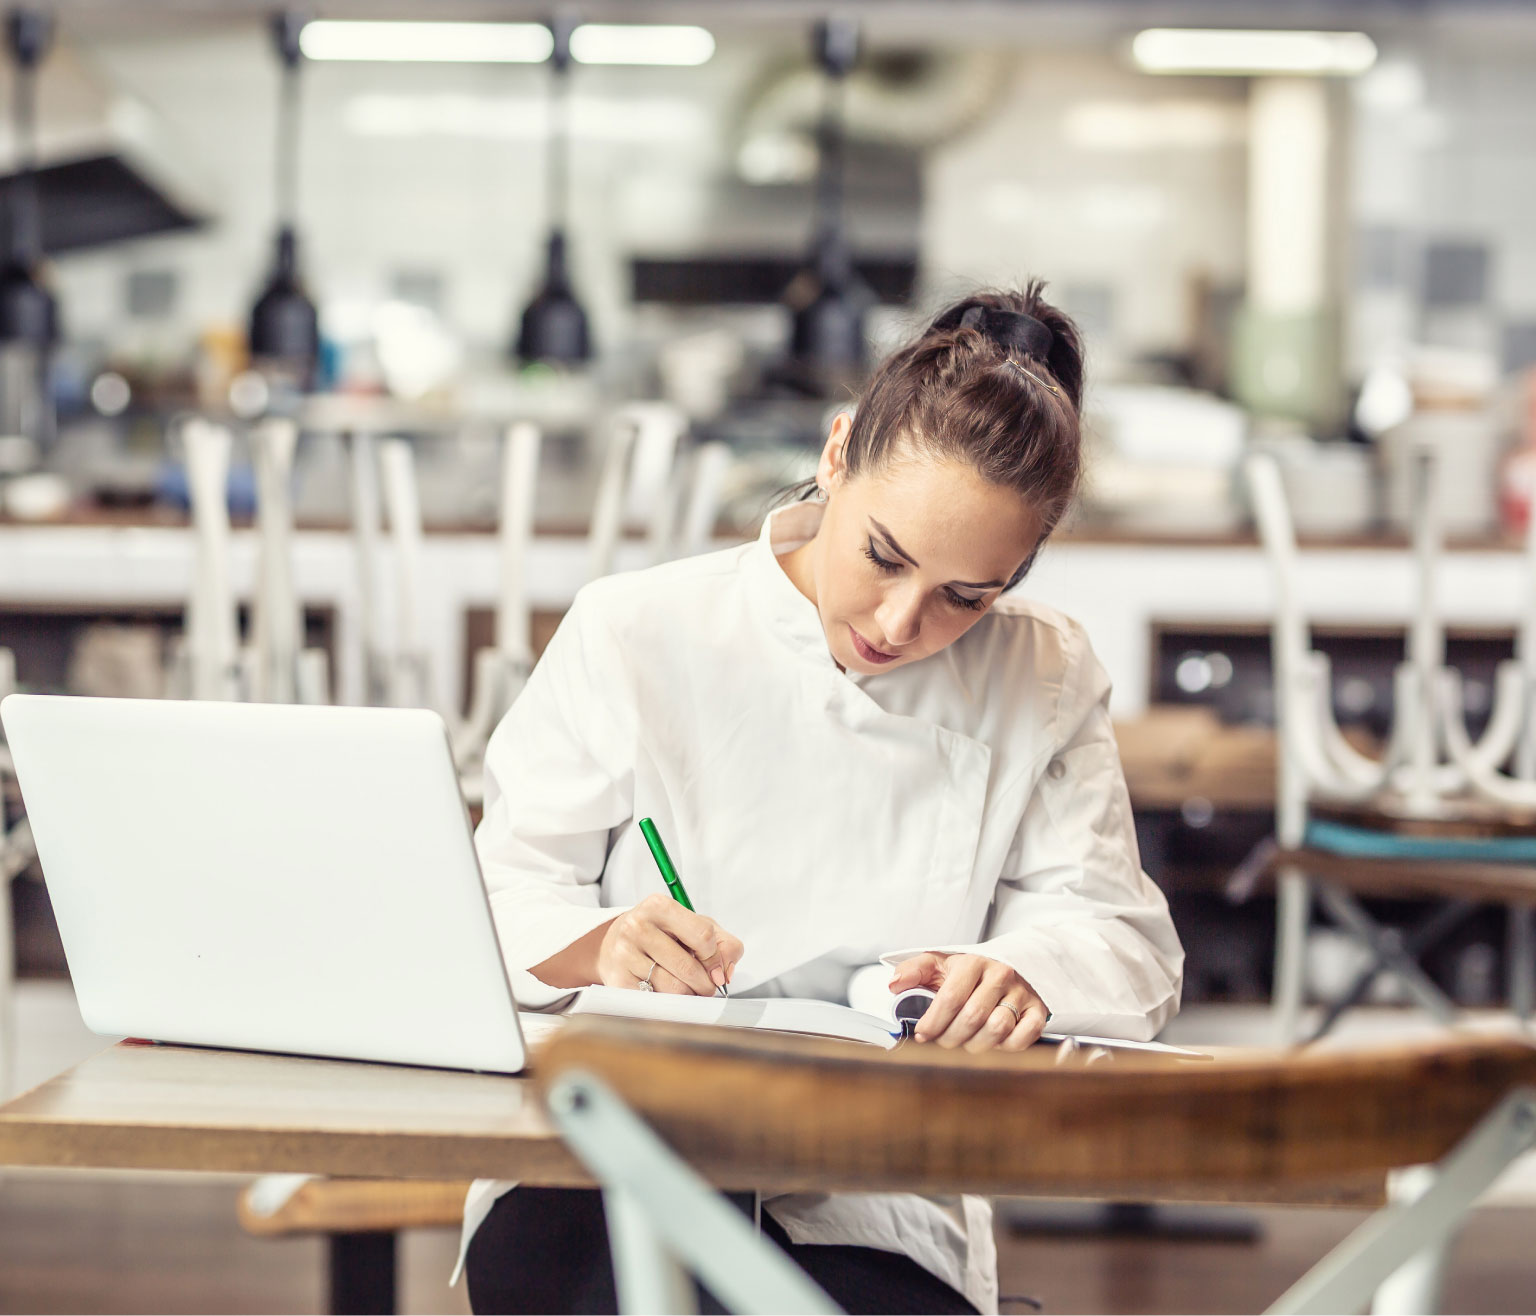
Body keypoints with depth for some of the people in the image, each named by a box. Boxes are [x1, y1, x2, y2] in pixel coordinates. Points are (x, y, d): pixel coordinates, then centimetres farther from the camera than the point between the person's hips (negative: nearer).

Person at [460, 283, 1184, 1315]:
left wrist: (1021, 971, -20)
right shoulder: (635, 637, 3)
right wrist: (598, 948, -21)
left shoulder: (1048, 687, 9)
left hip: (877, 1220, 1)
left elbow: (1127, 944, 4)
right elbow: (504, 893, 4)